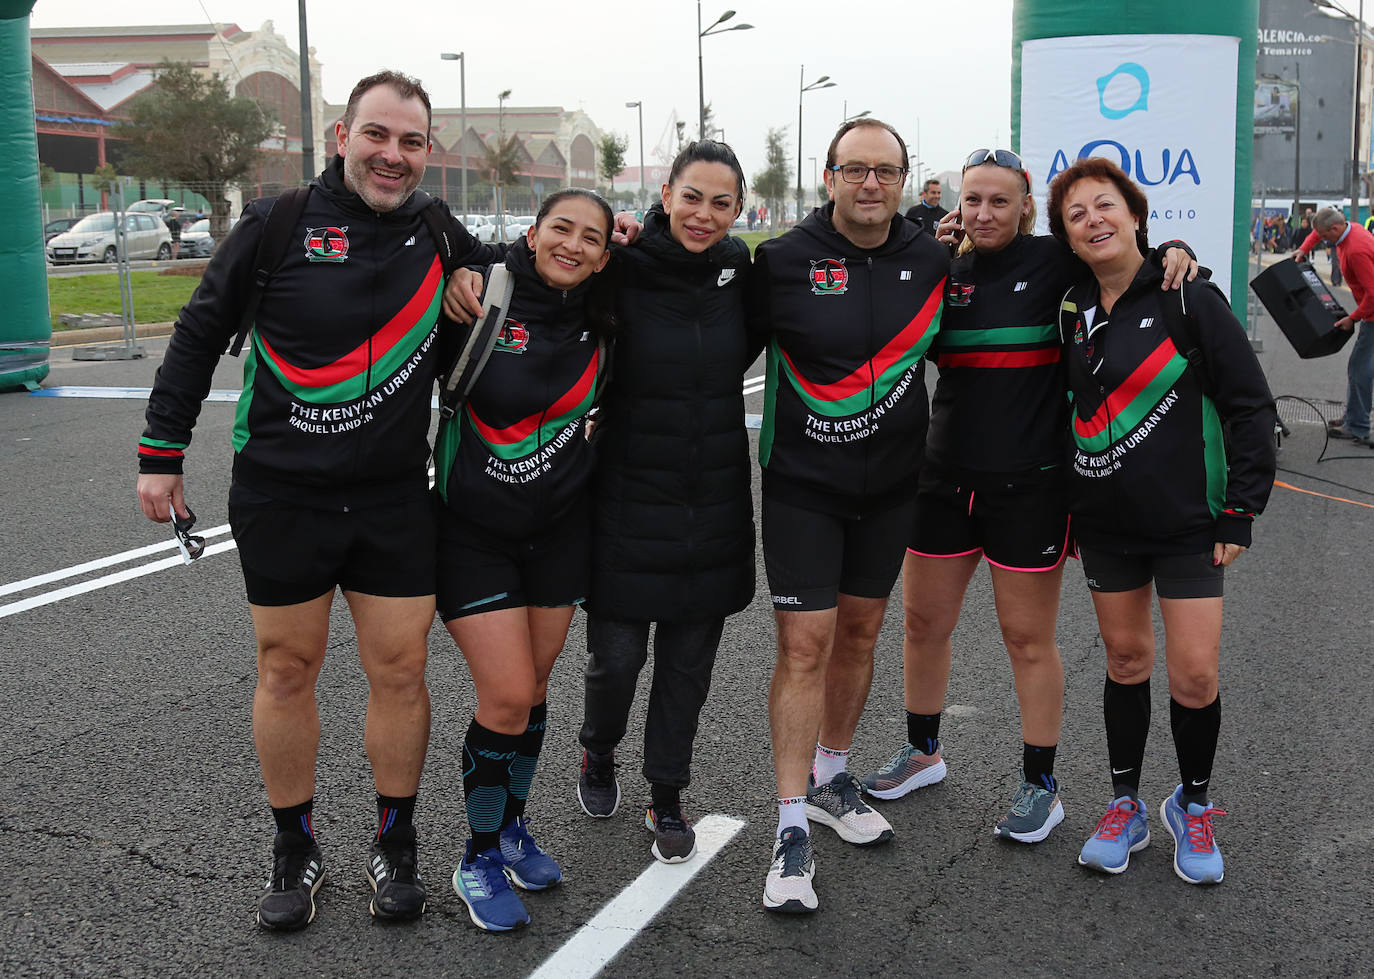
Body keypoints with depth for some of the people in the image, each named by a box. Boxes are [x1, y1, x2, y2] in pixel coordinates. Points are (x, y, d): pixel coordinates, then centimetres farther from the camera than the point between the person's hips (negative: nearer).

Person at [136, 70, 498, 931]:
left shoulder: (439, 235, 2)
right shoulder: (280, 225, -6)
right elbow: (200, 335, 2)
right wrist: (161, 452, 2)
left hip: (395, 498, 2)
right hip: (281, 495, -2)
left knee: (400, 670, 4)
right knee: (287, 669, 7)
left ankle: (395, 847, 23)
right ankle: (296, 851, 24)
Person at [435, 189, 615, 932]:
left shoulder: (598, 318, -2)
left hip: (559, 528, 4)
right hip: (473, 531, -4)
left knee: (533, 686, 13)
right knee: (507, 697, -8)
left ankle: (512, 827, 36)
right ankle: (478, 860, 13)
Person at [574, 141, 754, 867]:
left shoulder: (741, 273, 1)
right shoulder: (619, 271, -11)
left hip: (715, 504, 3)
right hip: (629, 499, -3)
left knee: (689, 659, 10)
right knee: (616, 653, 3)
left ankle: (666, 797, 28)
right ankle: (598, 755, 35)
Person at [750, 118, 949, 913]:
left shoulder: (931, 258, -1)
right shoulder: (785, 262, -11)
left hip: (891, 484, 4)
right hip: (802, 482, -4)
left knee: (860, 632, 15)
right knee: (806, 644, -6)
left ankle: (830, 778, 35)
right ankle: (793, 829, 1)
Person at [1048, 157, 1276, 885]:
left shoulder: (1189, 299, -9)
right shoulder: (1072, 312, 6)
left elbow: (1249, 406, -8)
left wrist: (1240, 511, -10)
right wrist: (1067, 507, 12)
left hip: (1187, 522, -4)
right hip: (1104, 521, 4)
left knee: (1195, 674, -4)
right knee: (1125, 659, 12)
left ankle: (1193, 805, 19)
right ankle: (1125, 806, 25)